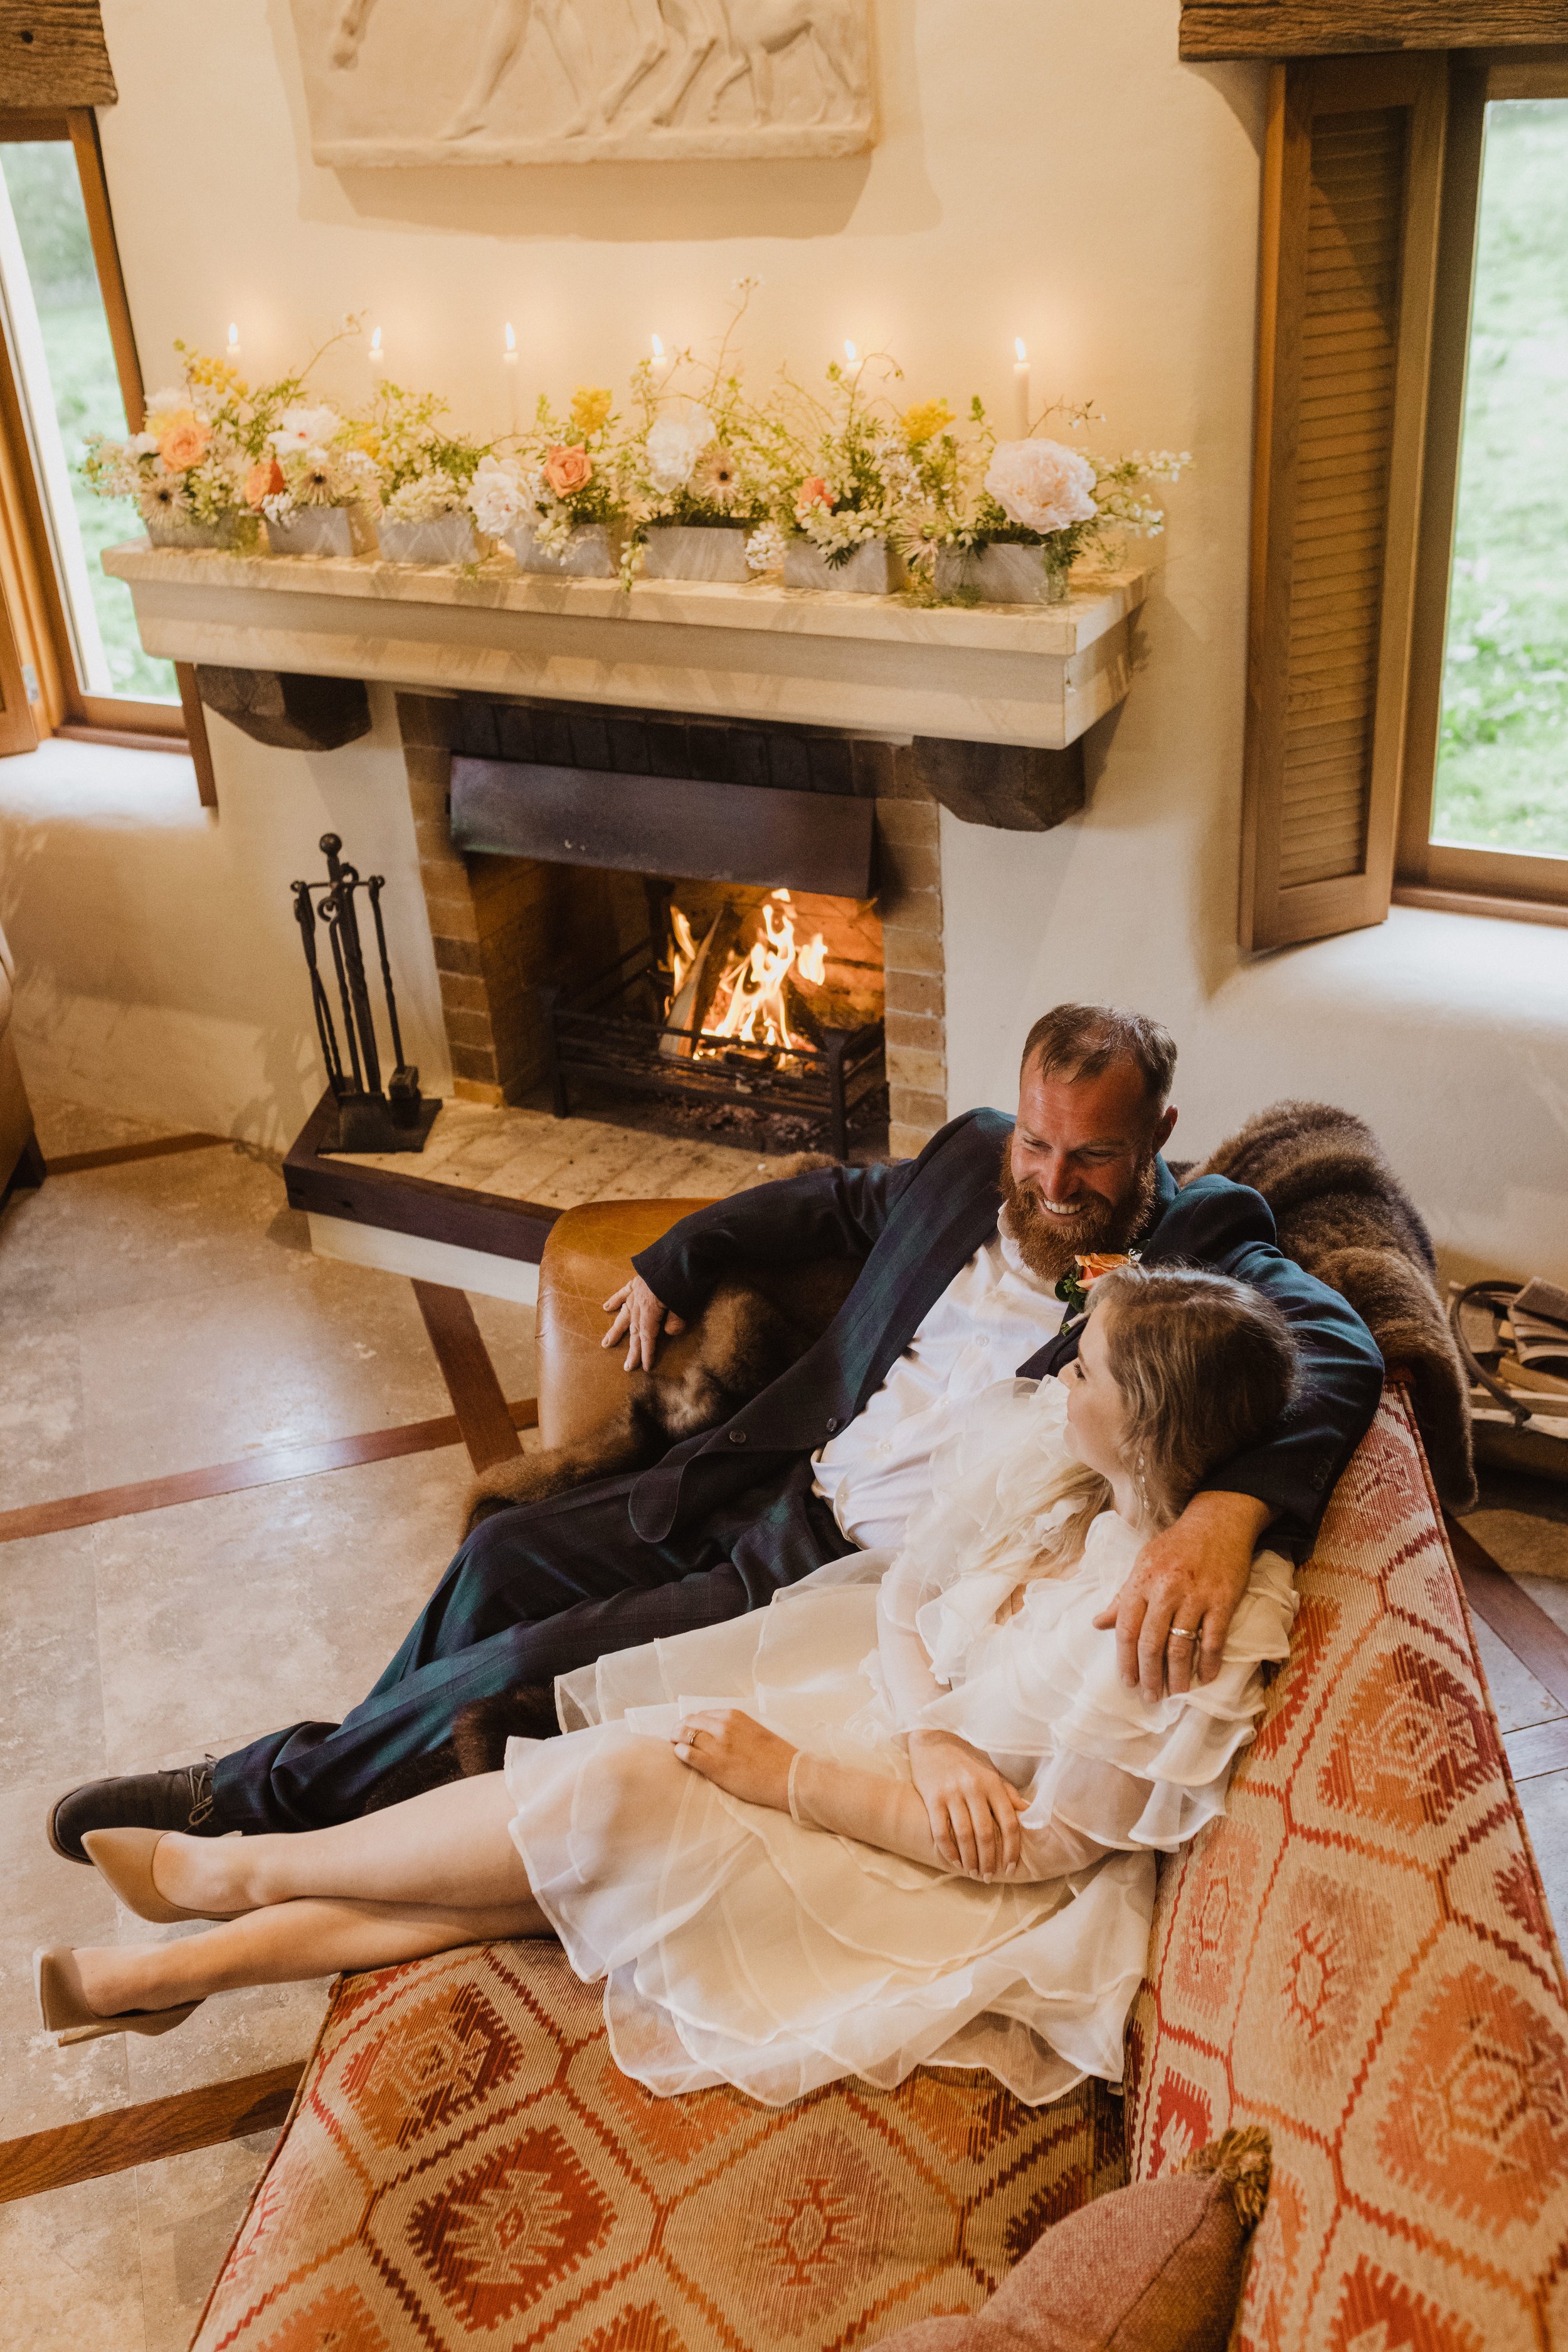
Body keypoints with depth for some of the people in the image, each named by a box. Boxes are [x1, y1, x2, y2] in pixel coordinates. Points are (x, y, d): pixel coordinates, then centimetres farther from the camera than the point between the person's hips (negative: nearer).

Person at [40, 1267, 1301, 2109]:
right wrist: (932, 1737, -21)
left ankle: (244, 1869, 2)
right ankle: (195, 1962, 5)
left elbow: (1037, 1846, -22)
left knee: (616, 1789, -20)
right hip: (893, 1706, 6)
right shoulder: (1046, 1447, -8)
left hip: (963, 1880, -6)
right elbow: (906, 1589, 0)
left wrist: (782, 1774, -20)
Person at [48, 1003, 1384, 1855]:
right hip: (772, 1483, 6)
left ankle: (281, 1795, 17)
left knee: (526, 1670, -9)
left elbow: (1337, 1352, -33)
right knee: (507, 1556, 6)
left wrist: (1227, 1509, -53)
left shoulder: (1203, 1249, -15)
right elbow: (834, 1200, 21)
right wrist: (672, 1269, 21)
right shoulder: (974, 1160, 2)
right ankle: (371, 1773, 32)